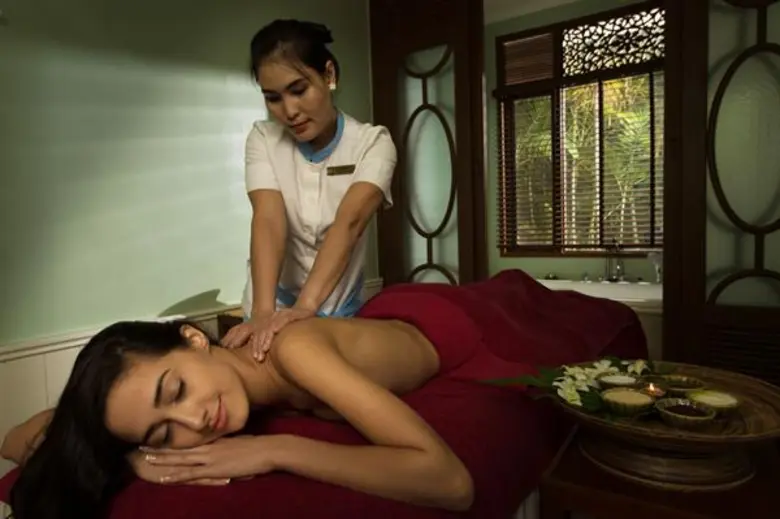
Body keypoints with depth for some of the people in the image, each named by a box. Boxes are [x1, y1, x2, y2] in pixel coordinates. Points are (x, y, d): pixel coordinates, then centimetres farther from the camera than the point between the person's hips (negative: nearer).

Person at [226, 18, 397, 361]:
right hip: (275, 307, 1)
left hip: (340, 312, 0)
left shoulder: (373, 143, -13)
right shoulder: (262, 139, -8)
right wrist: (264, 311, -37)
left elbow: (349, 222, -28)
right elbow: (269, 221, -23)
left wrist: (306, 306, -42)